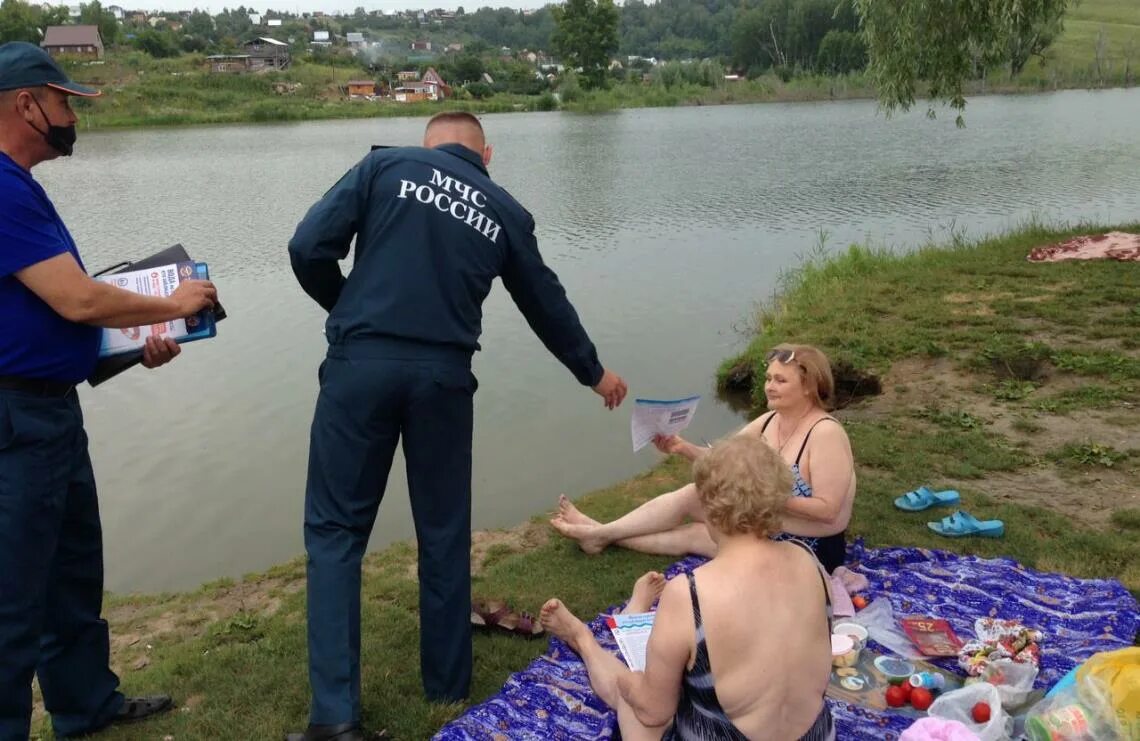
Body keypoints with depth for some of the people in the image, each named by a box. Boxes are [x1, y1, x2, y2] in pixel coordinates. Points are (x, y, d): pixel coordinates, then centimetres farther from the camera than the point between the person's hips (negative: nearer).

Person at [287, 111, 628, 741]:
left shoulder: (386, 166, 10)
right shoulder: (505, 212, 16)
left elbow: (309, 247, 0)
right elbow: (547, 305, 25)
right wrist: (593, 372, 40)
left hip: (361, 367, -1)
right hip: (443, 377, 2)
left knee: (335, 529, 8)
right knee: (444, 533, 16)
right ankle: (448, 684, 29)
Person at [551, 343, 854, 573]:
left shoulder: (825, 433, -24)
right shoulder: (770, 420, 0)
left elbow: (828, 509, -26)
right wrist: (684, 448, -14)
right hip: (763, 525, 7)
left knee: (689, 534, -9)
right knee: (692, 494, -3)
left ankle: (601, 535, 8)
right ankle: (602, 533, 8)